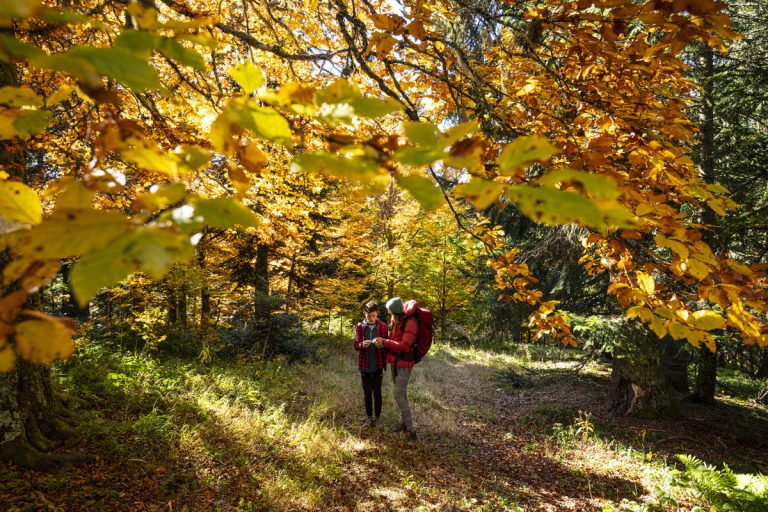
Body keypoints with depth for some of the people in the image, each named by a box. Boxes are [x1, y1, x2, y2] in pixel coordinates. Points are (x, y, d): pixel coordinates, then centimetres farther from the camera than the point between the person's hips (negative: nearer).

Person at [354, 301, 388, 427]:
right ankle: (369, 416, 25)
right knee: (367, 393, 11)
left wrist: (381, 345, -20)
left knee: (377, 392, 9)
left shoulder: (383, 326, -4)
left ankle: (377, 417, 22)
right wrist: (362, 345, -24)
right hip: (364, 366, 1)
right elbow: (356, 346, -1)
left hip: (378, 366, -1)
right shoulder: (360, 326, -2)